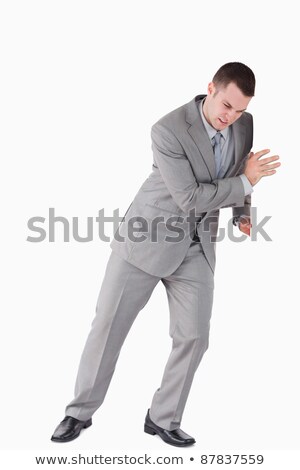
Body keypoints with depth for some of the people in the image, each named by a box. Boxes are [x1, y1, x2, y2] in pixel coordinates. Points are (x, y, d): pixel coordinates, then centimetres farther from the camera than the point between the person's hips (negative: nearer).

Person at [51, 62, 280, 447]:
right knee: (107, 325, 3)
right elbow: (191, 199, -22)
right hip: (146, 237, -4)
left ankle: (163, 418, 17)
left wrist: (242, 213, 5)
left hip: (196, 245, 5)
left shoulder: (245, 125, -3)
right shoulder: (168, 130, -22)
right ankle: (80, 411, 20)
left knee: (194, 336, -2)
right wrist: (245, 183, -18)